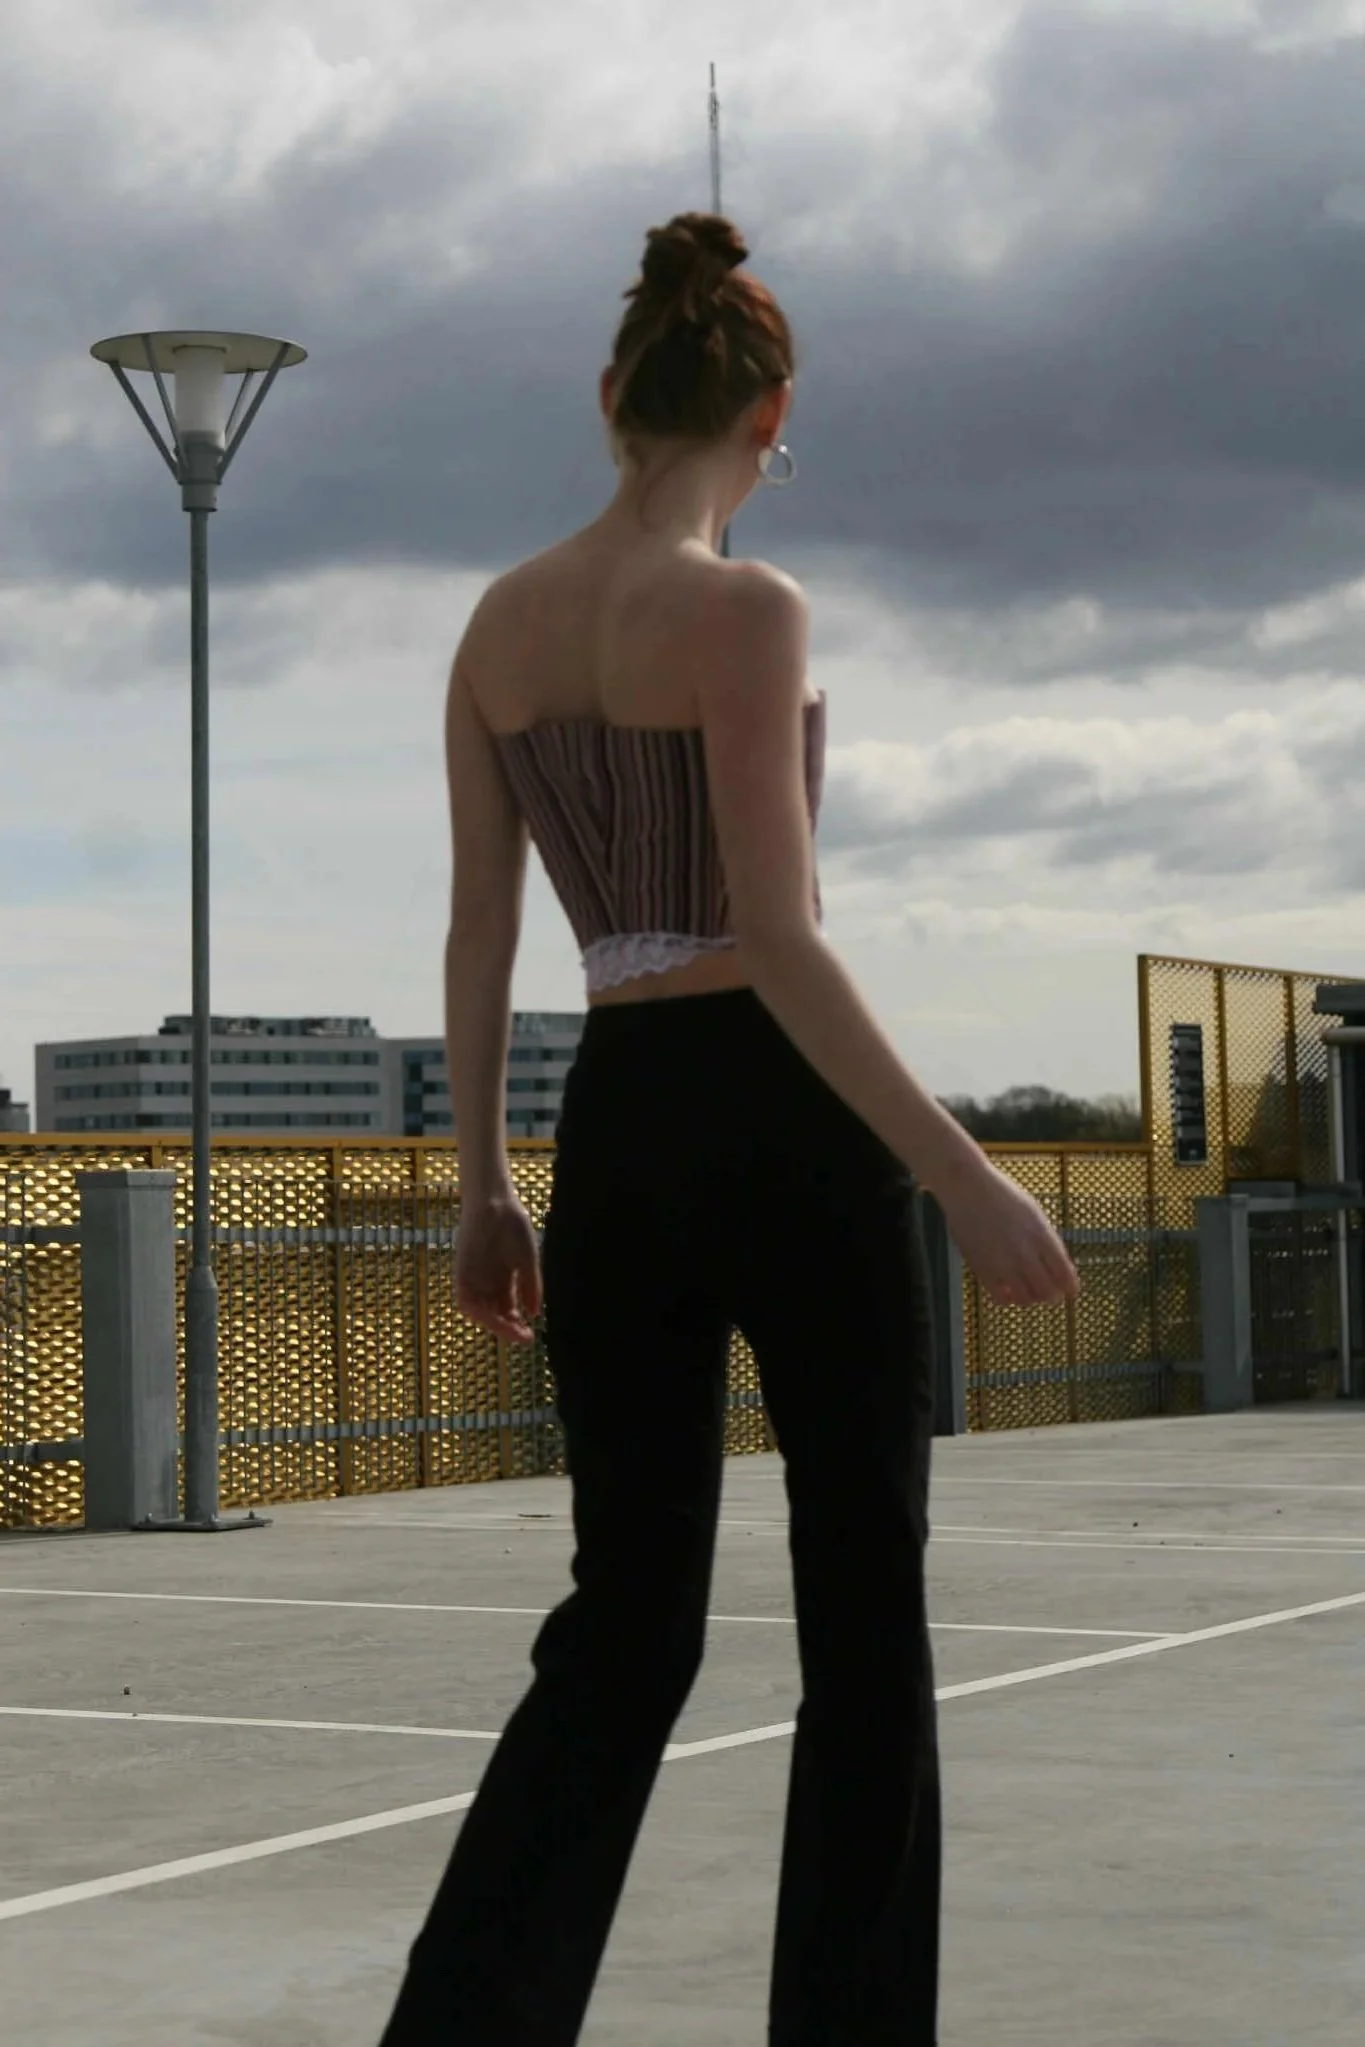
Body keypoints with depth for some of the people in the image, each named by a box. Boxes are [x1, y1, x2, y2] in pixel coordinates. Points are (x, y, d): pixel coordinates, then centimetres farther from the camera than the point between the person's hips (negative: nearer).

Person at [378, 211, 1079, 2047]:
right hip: (781, 1119, -6)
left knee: (625, 1626, 12)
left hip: (614, 1129, 6)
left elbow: (478, 935, 9)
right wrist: (965, 1177, -16)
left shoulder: (499, 622, 8)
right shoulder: (746, 608, -12)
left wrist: (482, 1187, 15)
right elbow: (779, 942, -18)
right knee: (864, 1617, 7)